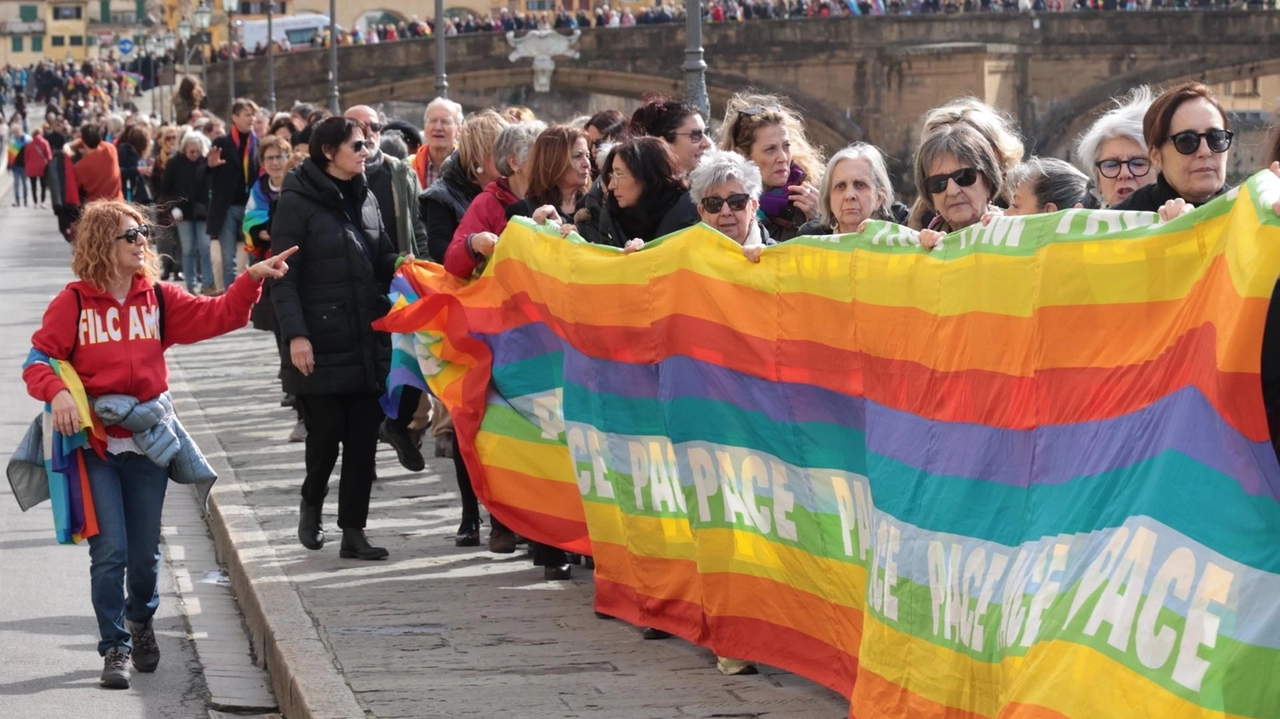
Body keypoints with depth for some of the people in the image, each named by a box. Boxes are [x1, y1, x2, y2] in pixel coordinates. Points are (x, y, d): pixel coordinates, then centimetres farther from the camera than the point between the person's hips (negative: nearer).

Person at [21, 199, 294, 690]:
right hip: (94, 443, -3)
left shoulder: (158, 298, 6)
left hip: (147, 441, 3)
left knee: (145, 551, 10)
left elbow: (215, 317, -1)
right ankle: (115, 647, 5)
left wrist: (252, 280, -13)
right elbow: (39, 358, -5)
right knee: (110, 550, -9)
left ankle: (141, 620, 39)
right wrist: (57, 392, -24)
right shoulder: (74, 302, -4)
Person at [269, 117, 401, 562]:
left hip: (367, 342, 6)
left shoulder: (365, 199, 13)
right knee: (325, 434, -3)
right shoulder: (297, 202, -6)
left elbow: (383, 262, 19)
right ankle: (311, 506, 25)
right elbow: (283, 274, -10)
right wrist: (295, 333, -18)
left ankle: (353, 532, 9)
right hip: (320, 344, -6)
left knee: (363, 440, 3)